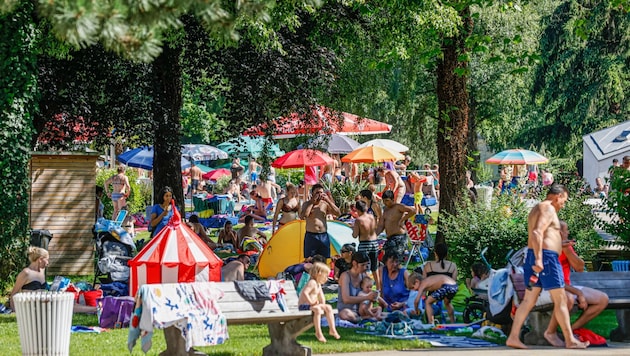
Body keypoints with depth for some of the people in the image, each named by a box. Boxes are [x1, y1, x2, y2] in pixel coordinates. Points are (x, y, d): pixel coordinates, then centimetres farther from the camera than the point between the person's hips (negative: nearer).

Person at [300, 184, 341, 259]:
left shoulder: (325, 204, 8)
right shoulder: (307, 204, 3)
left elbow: (338, 213, -2)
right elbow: (303, 216, -17)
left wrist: (328, 201, -7)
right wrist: (312, 202, -13)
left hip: (324, 236, 2)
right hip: (311, 236, -2)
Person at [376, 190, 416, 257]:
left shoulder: (398, 207, -8)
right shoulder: (386, 209, 16)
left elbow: (413, 210, -20)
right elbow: (381, 226, 15)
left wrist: (402, 220, -16)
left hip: (399, 237, -9)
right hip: (389, 238, 9)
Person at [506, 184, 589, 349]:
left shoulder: (537, 209, 22)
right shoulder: (548, 208, -10)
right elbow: (537, 233, -23)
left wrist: (560, 244, 37)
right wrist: (539, 259, -29)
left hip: (535, 257, 10)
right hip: (546, 256, -10)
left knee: (529, 300, 7)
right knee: (560, 300, -3)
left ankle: (513, 337, 2)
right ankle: (570, 340, 1)